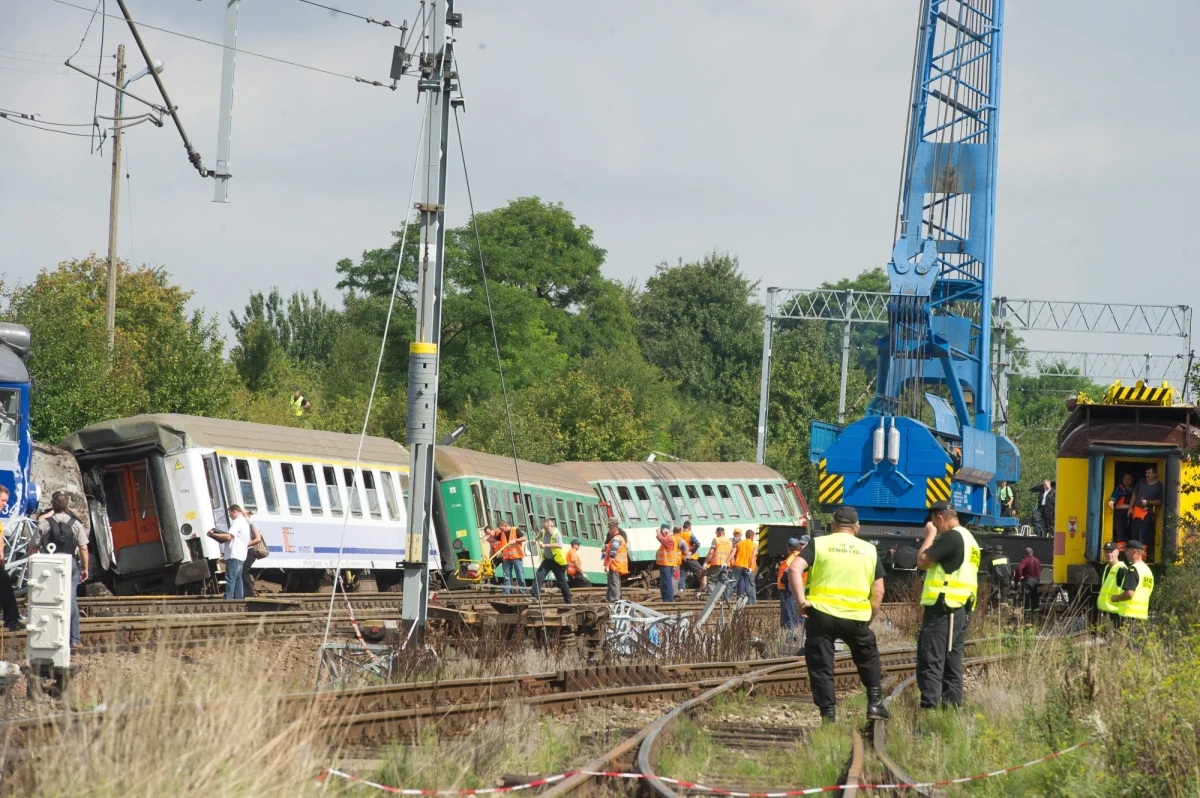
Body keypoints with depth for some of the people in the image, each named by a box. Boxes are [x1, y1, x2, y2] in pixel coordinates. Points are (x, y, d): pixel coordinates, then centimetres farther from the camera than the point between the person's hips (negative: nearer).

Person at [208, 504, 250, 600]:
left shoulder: (237, 522, -10)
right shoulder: (245, 522, 22)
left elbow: (229, 536, -19)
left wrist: (213, 534, -13)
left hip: (234, 556, -10)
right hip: (241, 556, 10)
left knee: (230, 579, -14)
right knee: (238, 579, 10)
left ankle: (227, 600, -19)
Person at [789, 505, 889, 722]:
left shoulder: (819, 544, 3)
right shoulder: (869, 550, 10)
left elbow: (794, 568, -12)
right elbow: (878, 591, 8)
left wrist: (801, 601, -11)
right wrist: (869, 618, 15)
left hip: (821, 613, -2)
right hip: (856, 617, 2)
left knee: (821, 666, 6)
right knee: (868, 657, 24)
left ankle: (828, 713, 2)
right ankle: (875, 703, 20)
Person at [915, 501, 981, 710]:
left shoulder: (951, 537, -12)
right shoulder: (969, 539, 20)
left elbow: (922, 561, -12)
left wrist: (930, 536, -2)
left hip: (942, 609, -10)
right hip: (961, 611, 10)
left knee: (930, 661, -12)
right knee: (952, 662, 10)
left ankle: (929, 707, -19)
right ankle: (952, 707, 9)